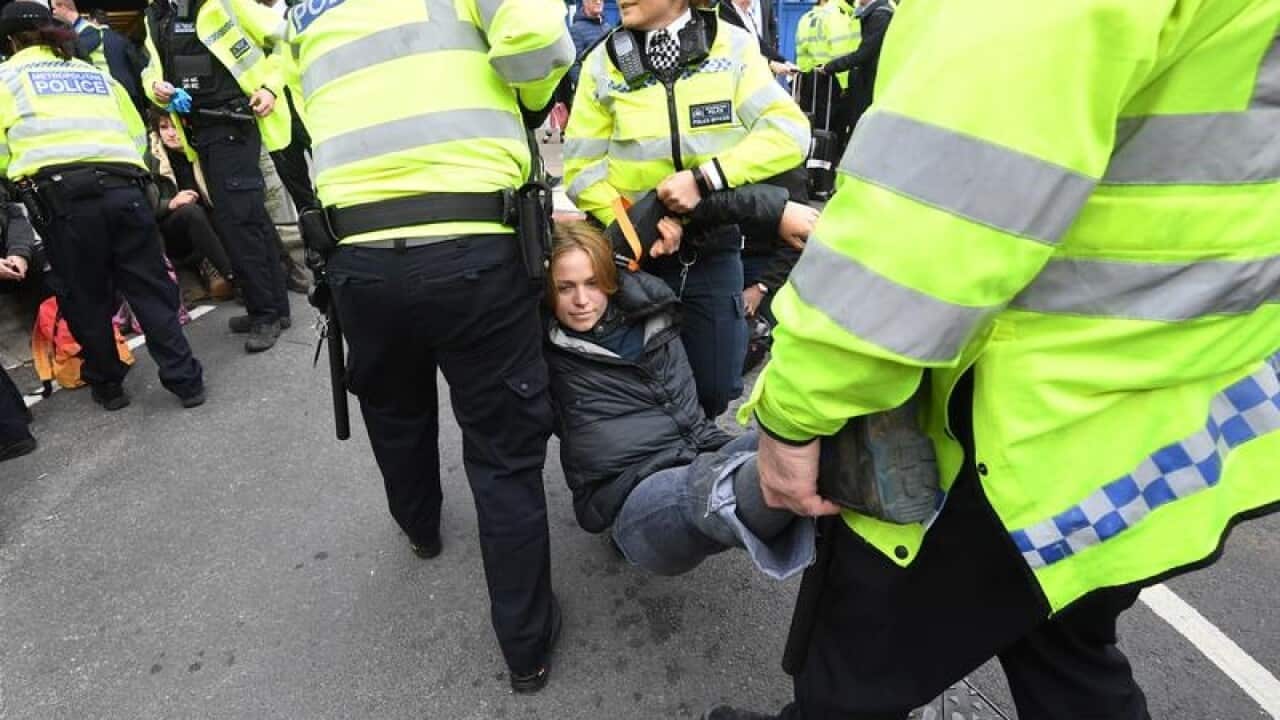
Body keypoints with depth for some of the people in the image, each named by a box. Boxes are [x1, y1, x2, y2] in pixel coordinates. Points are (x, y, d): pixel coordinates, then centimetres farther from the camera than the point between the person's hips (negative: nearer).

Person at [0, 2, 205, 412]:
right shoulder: (98, 74, 24)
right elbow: (138, 135, 21)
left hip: (61, 197, -2)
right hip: (122, 188, 3)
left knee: (86, 299, 9)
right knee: (149, 288, 6)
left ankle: (107, 384, 21)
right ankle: (185, 380, 5)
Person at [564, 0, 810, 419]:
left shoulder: (732, 46, -4)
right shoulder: (603, 62, -3)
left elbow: (788, 132, -13)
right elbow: (583, 167, -3)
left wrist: (705, 178, -22)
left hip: (713, 251, 0)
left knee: (714, 388, 3)